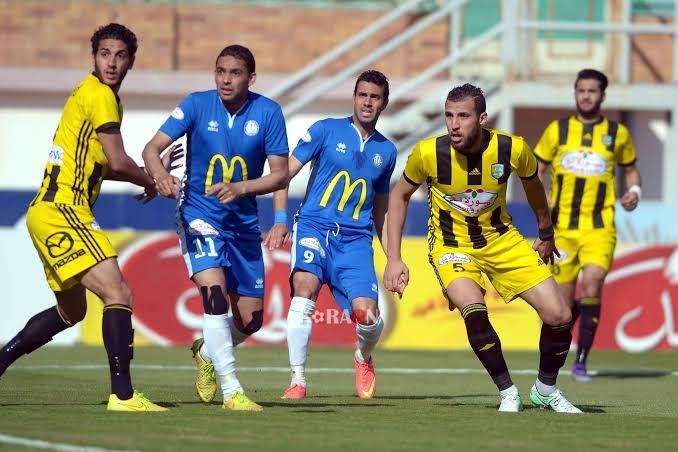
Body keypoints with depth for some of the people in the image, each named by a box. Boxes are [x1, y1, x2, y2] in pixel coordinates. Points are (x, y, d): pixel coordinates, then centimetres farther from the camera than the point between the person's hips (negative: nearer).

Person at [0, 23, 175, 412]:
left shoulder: (97, 95, 20)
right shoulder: (100, 95, -10)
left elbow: (102, 167, 25)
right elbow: (118, 162, -14)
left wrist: (150, 171, 16)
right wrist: (150, 183, 5)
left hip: (51, 212, 10)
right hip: (62, 210, -10)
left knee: (72, 310, 21)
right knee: (118, 294, -17)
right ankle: (123, 395, -23)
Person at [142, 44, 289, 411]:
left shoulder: (268, 113, -7)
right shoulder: (197, 104, -9)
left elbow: (280, 174, -6)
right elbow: (152, 148, -11)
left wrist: (240, 188, -23)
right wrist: (161, 176, -34)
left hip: (244, 223, 3)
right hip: (198, 214, -3)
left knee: (250, 320, 5)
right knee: (214, 290, -26)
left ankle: (207, 352, 40)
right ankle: (231, 390, -19)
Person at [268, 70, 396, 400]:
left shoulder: (386, 151, 15)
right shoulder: (326, 130, 4)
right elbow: (285, 173, 1)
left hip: (356, 239, 2)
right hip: (314, 225, -2)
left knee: (367, 315, -16)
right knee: (305, 286, -31)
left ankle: (363, 357, 21)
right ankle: (297, 380, -23)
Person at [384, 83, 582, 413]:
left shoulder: (512, 149, -18)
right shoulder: (428, 153, -21)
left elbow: (532, 185, 6)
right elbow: (399, 196, -1)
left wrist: (546, 234, 20)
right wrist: (394, 258, -5)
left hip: (500, 238, 2)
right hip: (451, 244, -2)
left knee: (559, 316, -8)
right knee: (473, 309, -31)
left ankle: (546, 389, 19)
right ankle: (507, 392, -11)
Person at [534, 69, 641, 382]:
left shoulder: (618, 133, 7)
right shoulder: (557, 130, 7)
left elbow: (630, 169, 21)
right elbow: (536, 170, 12)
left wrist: (634, 191, 0)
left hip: (599, 227, -1)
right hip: (562, 226, 1)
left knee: (592, 286, -20)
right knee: (563, 300, 3)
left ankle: (581, 362, -13)